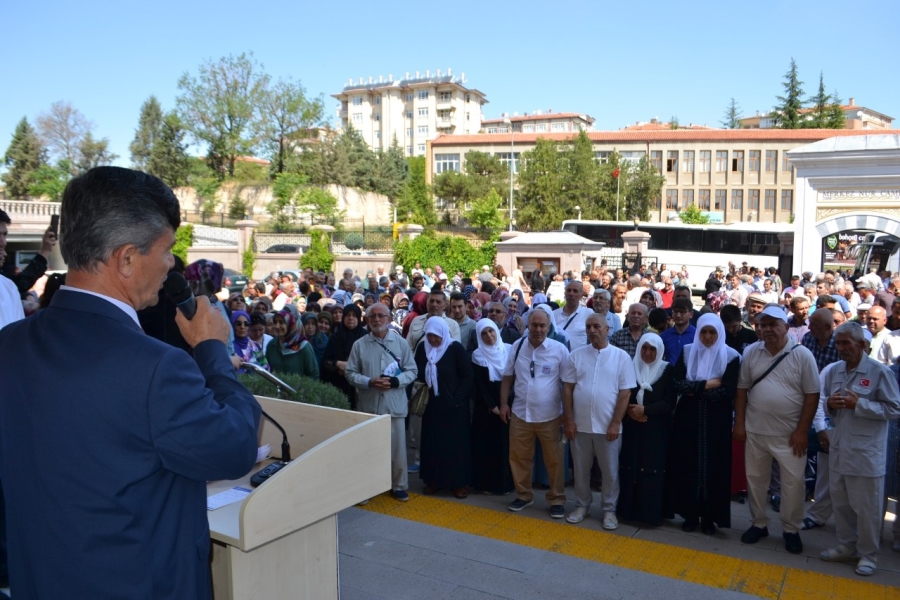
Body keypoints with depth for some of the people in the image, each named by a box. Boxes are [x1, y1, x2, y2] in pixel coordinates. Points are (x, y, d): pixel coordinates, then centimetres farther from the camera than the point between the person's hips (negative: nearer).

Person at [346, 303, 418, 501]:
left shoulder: (400, 342, 2)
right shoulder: (359, 344, 2)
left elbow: (412, 371, 3)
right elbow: (350, 373, 1)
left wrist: (395, 381, -14)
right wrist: (369, 382, -16)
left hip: (394, 404, 0)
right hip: (368, 404, 1)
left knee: (397, 447, 6)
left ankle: (399, 486, 21)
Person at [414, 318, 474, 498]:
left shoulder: (456, 348, -12)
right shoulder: (422, 348, 1)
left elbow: (467, 376, -10)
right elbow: (418, 373, 8)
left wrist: (457, 399, -15)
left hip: (453, 405, -4)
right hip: (432, 404, 4)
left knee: (456, 443, 3)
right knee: (432, 442, 10)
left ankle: (459, 483, 13)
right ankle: (434, 480, 23)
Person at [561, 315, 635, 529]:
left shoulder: (621, 357, -3)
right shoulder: (576, 355, 1)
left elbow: (625, 393, -4)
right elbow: (567, 389, 2)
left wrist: (616, 423, -9)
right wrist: (568, 420, -3)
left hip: (608, 426, -1)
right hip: (580, 424, 2)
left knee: (610, 471, 9)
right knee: (581, 470, 13)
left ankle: (609, 510, 25)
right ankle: (582, 505, 30)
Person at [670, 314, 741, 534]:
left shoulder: (731, 357, -4)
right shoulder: (687, 352, 2)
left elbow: (729, 391, -13)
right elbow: (677, 384, -7)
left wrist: (695, 390, -13)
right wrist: (706, 385, -16)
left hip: (716, 421, -1)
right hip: (688, 418, 2)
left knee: (713, 468, 5)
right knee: (688, 465, 6)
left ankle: (709, 517, 18)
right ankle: (690, 514, 19)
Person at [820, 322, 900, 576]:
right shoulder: (834, 371, 5)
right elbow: (824, 401, 15)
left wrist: (859, 404, -21)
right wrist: (830, 404, -8)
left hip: (866, 452, -6)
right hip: (839, 449, 6)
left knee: (866, 507, 6)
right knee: (841, 502, 16)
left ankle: (867, 555, 22)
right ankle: (846, 546, 33)